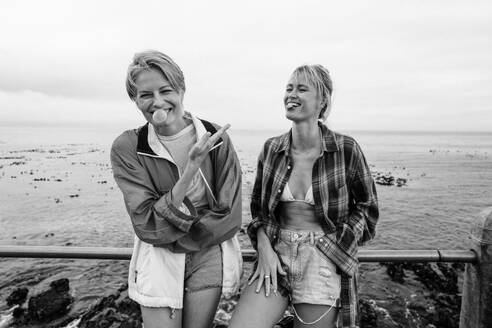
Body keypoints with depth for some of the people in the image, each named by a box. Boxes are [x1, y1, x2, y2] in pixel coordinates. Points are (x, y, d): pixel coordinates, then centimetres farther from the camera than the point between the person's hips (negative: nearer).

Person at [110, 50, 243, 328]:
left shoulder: (215, 138, -12)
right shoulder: (127, 148, -12)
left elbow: (229, 216, -11)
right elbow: (147, 226, -19)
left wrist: (170, 239, -12)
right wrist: (191, 169, -29)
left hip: (209, 256, 1)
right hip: (157, 262, 0)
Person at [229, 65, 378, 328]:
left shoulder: (346, 149, -8)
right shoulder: (271, 148, 1)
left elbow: (367, 207, 3)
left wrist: (334, 246, -8)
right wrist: (264, 247, -4)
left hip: (324, 261, -2)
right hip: (275, 255, 3)